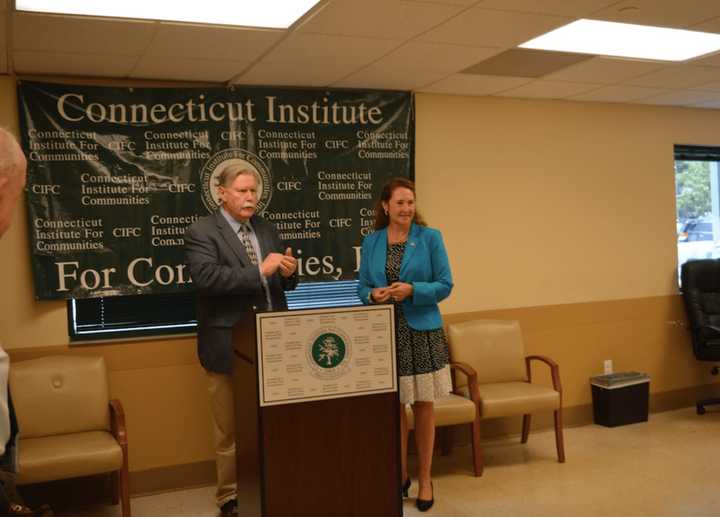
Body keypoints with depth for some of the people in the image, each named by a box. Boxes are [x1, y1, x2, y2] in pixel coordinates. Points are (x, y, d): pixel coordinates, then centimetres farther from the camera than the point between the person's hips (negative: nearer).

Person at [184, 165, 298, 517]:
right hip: (229, 346, -5)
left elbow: (282, 284, 15)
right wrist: (259, 270, -24)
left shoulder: (266, 229, 12)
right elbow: (206, 278, -24)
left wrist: (289, 272, -8)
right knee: (231, 430, 9)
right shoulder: (201, 232, -7)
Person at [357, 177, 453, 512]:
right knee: (393, 407, 9)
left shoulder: (430, 238, -3)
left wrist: (411, 290, -19)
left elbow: (445, 285, -4)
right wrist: (374, 294, -13)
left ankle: (424, 479, 21)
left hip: (422, 332, -2)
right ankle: (399, 476, 26)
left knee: (423, 406, 7)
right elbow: (362, 287, 9)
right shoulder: (371, 242, 4)